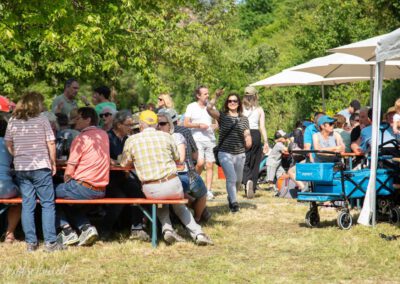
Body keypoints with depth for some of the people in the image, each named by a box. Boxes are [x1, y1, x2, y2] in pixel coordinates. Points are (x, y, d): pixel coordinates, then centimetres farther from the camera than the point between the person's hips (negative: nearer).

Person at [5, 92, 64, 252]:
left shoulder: (13, 121, 7)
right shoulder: (42, 119, -3)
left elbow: (8, 144, 10)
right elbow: (51, 143, -5)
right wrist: (53, 162, 5)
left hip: (20, 168, 4)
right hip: (41, 167, -4)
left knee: (27, 205, 7)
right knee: (48, 204, 1)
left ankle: (30, 242, 7)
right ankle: (50, 242, -4)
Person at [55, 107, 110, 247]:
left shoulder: (81, 138, -12)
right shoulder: (104, 135, 10)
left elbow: (68, 173, -11)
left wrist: (66, 183, 7)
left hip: (84, 188, -8)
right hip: (101, 190, 8)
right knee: (71, 201, 30)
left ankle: (67, 230, 2)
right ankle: (86, 227, 9)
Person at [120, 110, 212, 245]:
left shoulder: (131, 140, 2)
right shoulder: (166, 136, 4)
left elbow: (124, 163, 13)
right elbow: (177, 158, 18)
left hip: (151, 190, 0)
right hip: (173, 185, 0)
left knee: (161, 202, 35)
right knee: (179, 206, 31)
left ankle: (167, 228, 13)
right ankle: (197, 233, 19)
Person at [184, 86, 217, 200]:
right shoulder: (191, 107, 3)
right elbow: (185, 124, -1)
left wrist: (216, 125, -5)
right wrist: (199, 125, -12)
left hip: (210, 139, 4)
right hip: (197, 140, -4)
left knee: (209, 165, 0)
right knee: (200, 163, -19)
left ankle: (208, 190, 3)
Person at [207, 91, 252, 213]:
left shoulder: (244, 119, 9)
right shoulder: (222, 116, 0)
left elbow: (247, 134, 8)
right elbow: (209, 108, -16)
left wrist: (248, 140, -14)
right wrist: (216, 97, -25)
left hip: (240, 154, 4)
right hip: (225, 153, -4)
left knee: (238, 180, 15)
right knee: (231, 178, -17)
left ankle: (231, 197, 41)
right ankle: (233, 202, -10)